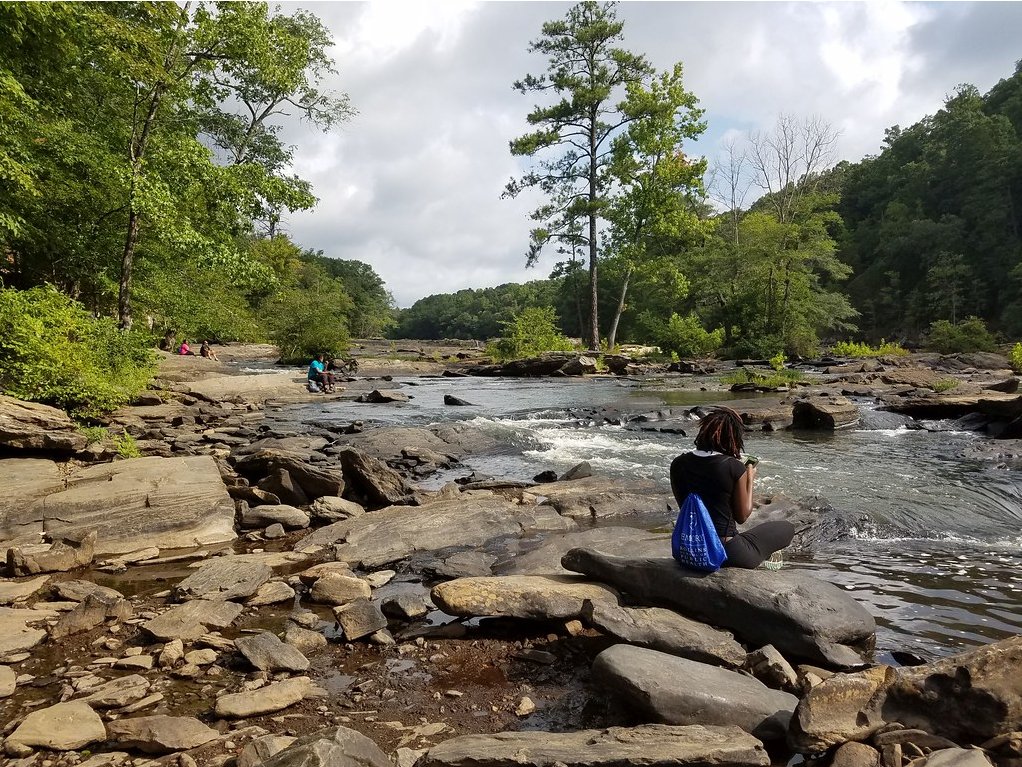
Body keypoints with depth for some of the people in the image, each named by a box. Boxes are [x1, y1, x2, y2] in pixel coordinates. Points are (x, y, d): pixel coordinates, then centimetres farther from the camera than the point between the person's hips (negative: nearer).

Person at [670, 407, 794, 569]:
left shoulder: (678, 464, -4)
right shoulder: (735, 467, -16)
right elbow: (742, 517, -5)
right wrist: (750, 480, 9)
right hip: (725, 553, -5)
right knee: (787, 527, 16)